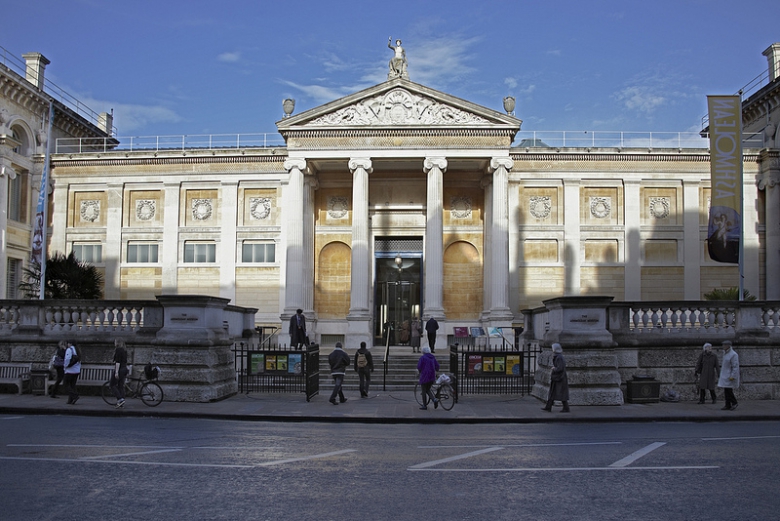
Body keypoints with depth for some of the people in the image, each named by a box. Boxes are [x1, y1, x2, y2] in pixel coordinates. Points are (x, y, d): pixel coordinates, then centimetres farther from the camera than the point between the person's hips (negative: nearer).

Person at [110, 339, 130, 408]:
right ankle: (122, 403, 7)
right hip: (124, 369, 9)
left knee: (112, 385, -1)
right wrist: (126, 373, 25)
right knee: (121, 386, 9)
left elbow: (118, 362, -18)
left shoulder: (118, 350, -11)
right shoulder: (124, 350, 16)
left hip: (119, 369, -9)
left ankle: (120, 399, -14)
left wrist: (116, 372, -21)